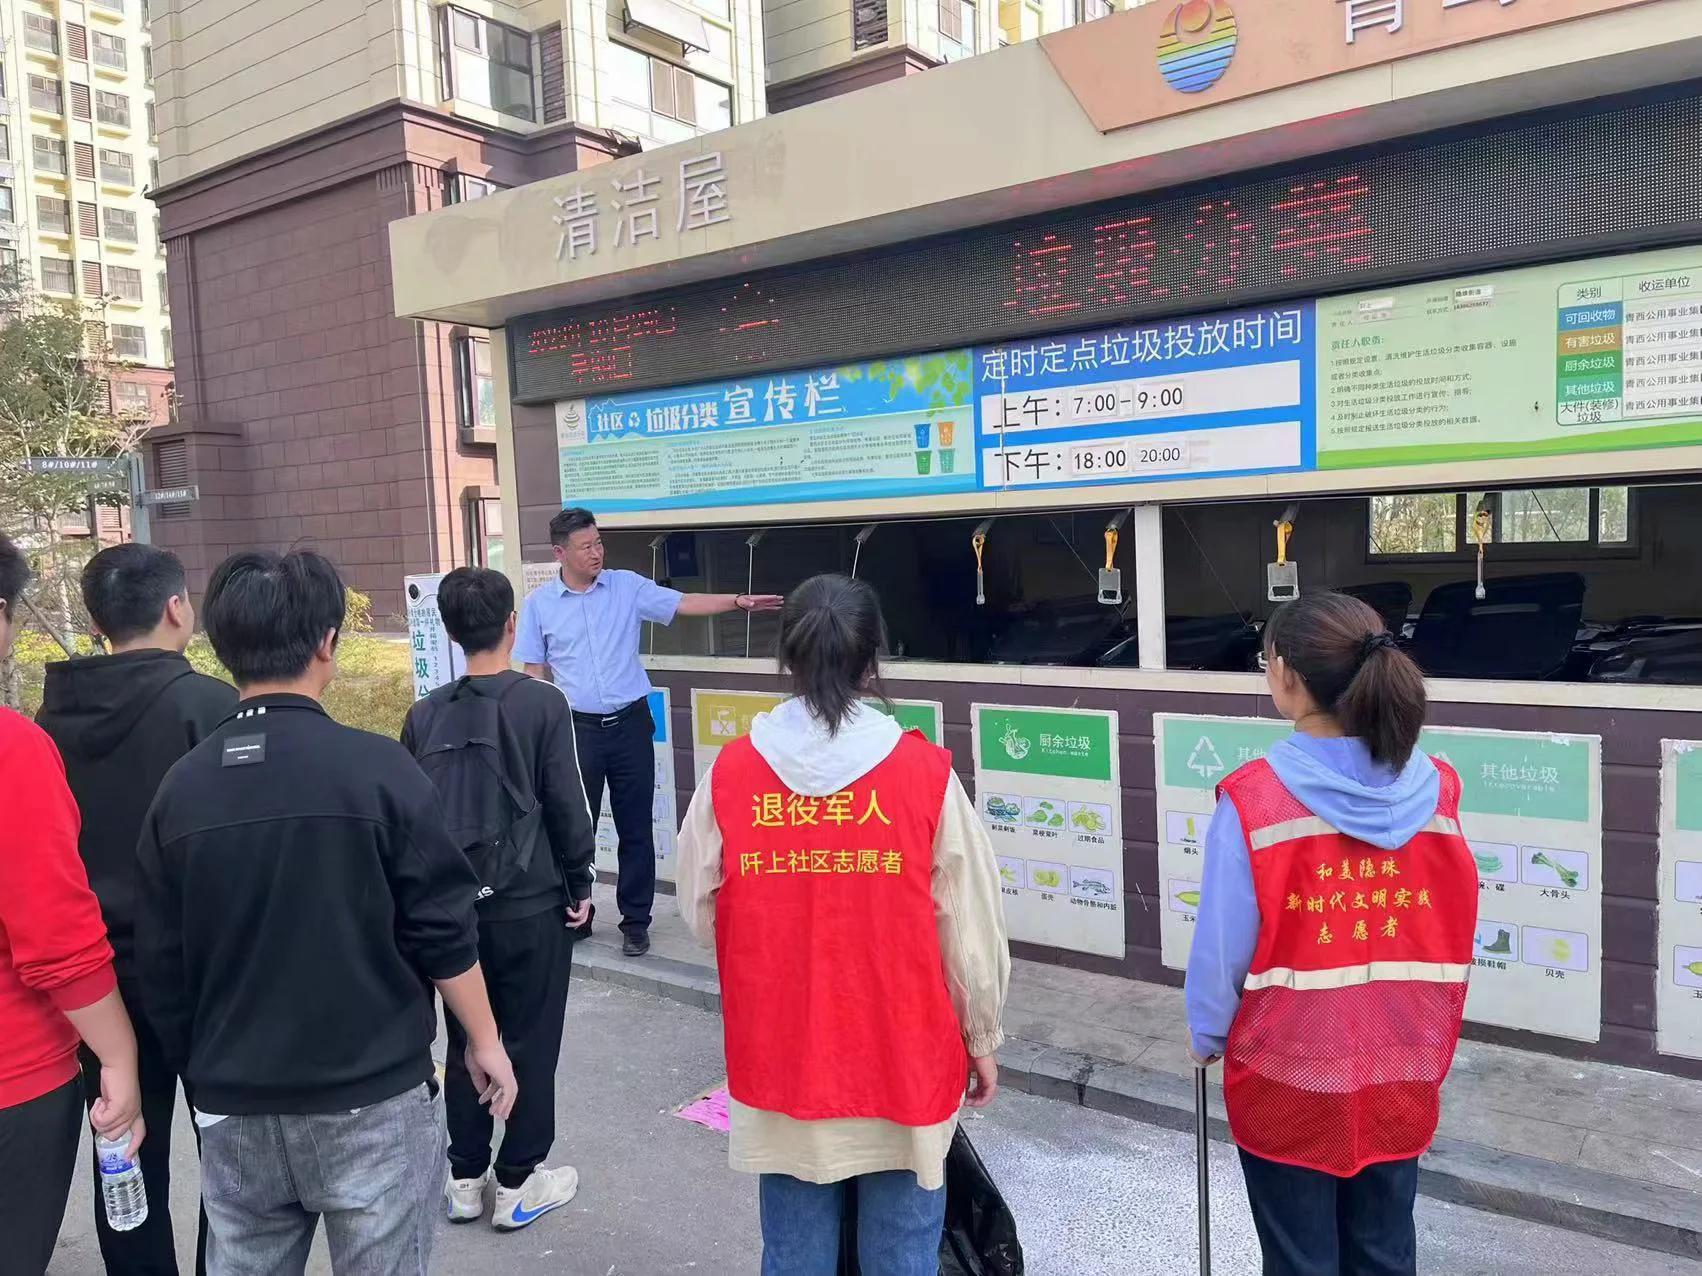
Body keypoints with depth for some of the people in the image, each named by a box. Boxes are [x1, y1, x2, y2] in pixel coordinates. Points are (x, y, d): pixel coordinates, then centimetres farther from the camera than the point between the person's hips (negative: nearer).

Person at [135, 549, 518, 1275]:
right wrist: (485, 1042, 3)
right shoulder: (379, 770, -15)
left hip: (235, 1109, 4)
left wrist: (202, 1070, 19)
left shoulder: (181, 788, -4)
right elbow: (443, 934, -11)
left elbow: (161, 965, 3)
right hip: (370, 1101, -4)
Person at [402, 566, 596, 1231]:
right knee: (529, 1045, 9)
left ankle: (465, 1180, 26)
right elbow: (568, 806, -11)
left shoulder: (425, 713, -1)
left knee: (465, 1042, 16)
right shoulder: (542, 703, -13)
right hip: (531, 905, -4)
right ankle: (516, 1184, 19)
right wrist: (580, 883, 2)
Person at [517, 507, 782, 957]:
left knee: (635, 827, 6)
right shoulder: (539, 604, 0)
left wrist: (739, 601, -21)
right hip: (577, 728, 0)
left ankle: (635, 921, 18)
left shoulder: (627, 586, 0)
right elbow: (535, 672, 4)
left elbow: (683, 603, -7)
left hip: (630, 723, 0)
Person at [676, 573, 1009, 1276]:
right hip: (902, 1065, -1)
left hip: (778, 1064, 2)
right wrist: (981, 1040, 9)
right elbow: (972, 929, -7)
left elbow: (700, 915, 2)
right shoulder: (925, 772, -13)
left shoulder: (730, 773, -10)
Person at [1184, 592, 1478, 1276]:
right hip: (1402, 1075, 4)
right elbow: (1454, 938, 1)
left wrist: (1206, 1036, 4)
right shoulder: (1436, 790, -8)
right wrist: (1430, 1045, 16)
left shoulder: (1255, 800, -21)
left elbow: (1223, 943, -14)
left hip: (1290, 1079, -4)